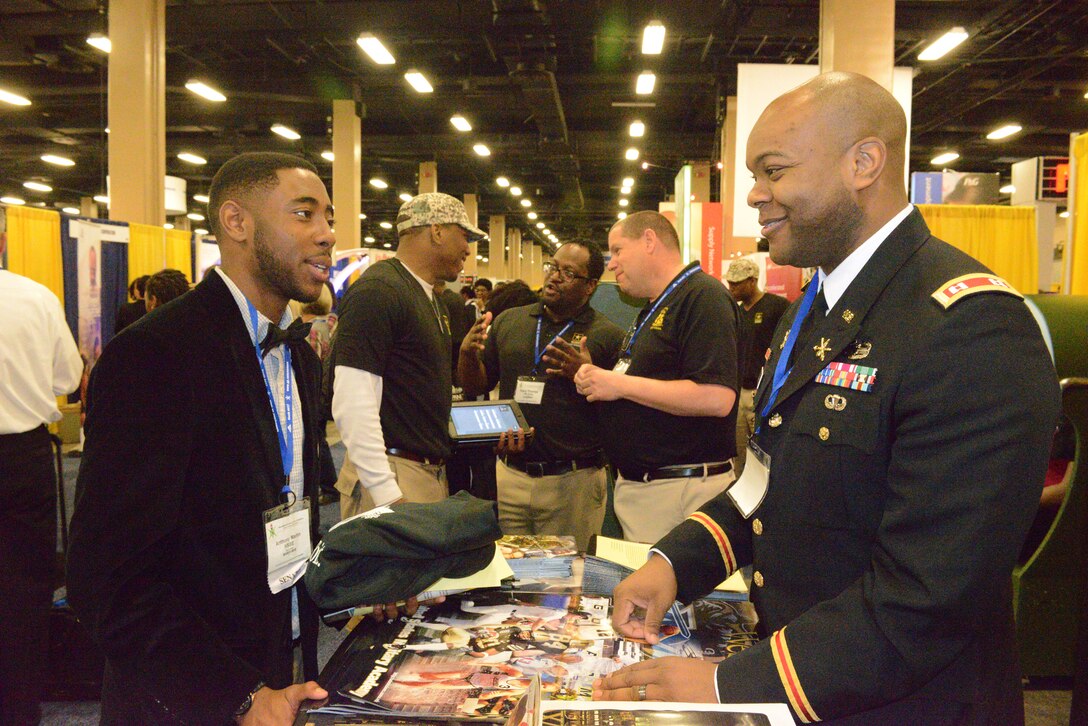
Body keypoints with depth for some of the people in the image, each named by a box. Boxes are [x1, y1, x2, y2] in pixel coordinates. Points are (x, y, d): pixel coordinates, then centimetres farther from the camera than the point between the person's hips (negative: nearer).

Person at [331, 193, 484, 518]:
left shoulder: (431, 298, 16)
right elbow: (352, 403, -22)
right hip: (393, 478, -9)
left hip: (433, 474, 9)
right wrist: (387, 495, -23)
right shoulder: (377, 290, -14)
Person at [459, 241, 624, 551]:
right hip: (508, 475, 4)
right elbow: (475, 387, 14)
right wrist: (467, 354, -6)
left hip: (573, 482, -3)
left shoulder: (608, 336, -3)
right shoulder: (508, 322, 8)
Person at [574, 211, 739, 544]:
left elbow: (717, 398, -25)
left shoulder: (702, 296, -13)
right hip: (635, 483, 9)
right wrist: (598, 381, 5)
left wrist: (620, 384, -19)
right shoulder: (654, 309, 19)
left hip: (681, 489, -9)